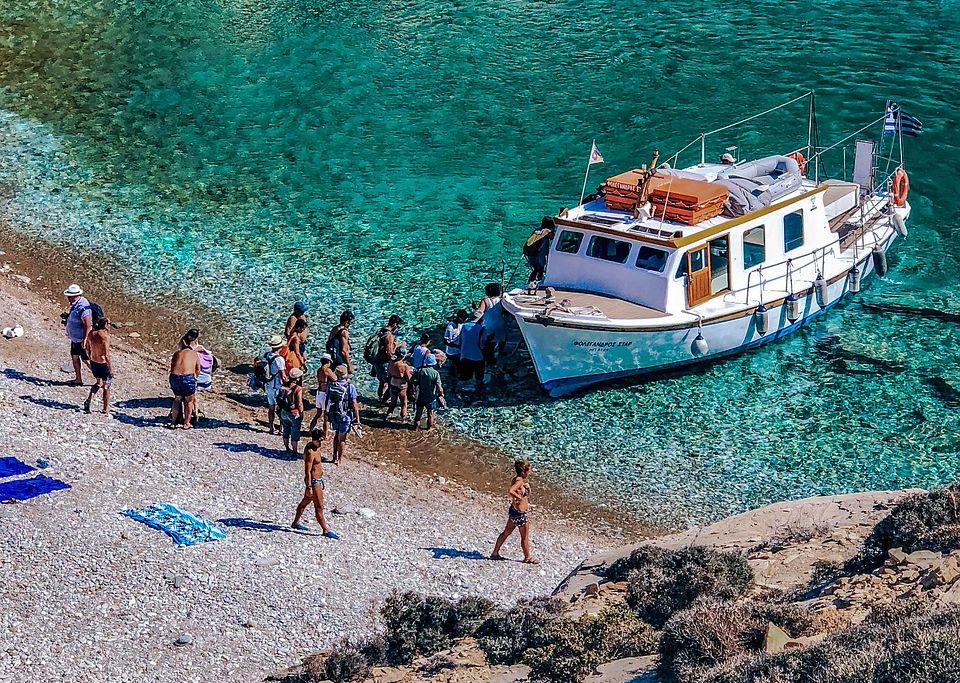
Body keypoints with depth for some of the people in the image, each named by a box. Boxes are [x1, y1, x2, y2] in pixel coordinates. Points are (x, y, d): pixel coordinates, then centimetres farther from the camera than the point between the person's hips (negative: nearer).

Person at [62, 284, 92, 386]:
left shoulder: (83, 307, -28)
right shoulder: (75, 304, 3)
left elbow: (88, 325, -29)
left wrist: (84, 340, -27)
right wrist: (67, 317, 6)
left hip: (82, 339, -10)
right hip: (75, 338, 10)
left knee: (86, 359, 0)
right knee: (74, 356, 16)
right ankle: (78, 379, 28)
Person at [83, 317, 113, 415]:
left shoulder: (91, 334, -2)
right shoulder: (105, 336, -22)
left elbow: (87, 350, 10)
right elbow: (107, 355, -23)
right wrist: (111, 370, -15)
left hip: (93, 363, 7)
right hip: (103, 364, -7)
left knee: (98, 382, 29)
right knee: (106, 386, 12)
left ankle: (88, 401, 15)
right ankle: (106, 409, 21)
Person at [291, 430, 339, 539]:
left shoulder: (316, 447, 5)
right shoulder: (310, 452, -24)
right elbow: (307, 471, -25)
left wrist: (321, 481, 25)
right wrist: (309, 487, -26)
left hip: (318, 479, 11)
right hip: (313, 481, -11)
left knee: (305, 501, 23)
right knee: (319, 507, -2)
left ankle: (296, 522, 38)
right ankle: (326, 530, 4)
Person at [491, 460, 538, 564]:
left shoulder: (517, 479, 4)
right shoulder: (519, 481, -24)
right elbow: (510, 491, -41)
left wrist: (526, 484, 0)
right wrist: (519, 497, -27)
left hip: (514, 511, 9)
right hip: (520, 513, -9)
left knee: (506, 532, 19)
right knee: (525, 536, 8)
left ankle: (495, 553, 27)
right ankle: (527, 557, 23)